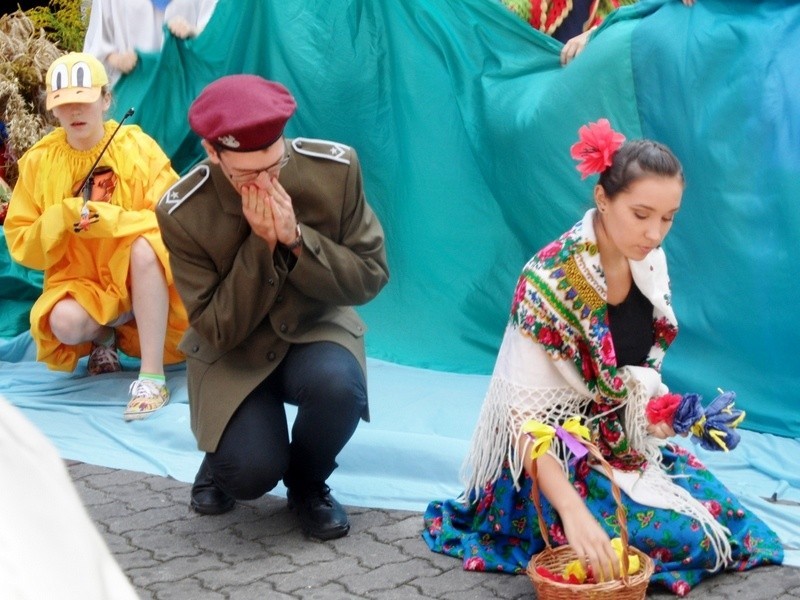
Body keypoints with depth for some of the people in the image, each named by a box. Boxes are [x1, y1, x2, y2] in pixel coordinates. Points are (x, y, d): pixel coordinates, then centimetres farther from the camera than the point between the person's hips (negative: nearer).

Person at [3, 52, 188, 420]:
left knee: (145, 246, -34)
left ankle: (152, 377, -31)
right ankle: (104, 338, 9)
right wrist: (62, 218, -21)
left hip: (138, 280, -1)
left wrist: (107, 218, -28)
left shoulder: (138, 147, -8)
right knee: (65, 323, -32)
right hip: (79, 284, 2)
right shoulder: (38, 161, -2)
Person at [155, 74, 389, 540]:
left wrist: (296, 239, -27)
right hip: (235, 354, -1)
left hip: (317, 331, 2)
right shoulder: (182, 213, -19)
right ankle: (225, 453, 16)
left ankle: (308, 482, 1)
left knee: (339, 384, -34)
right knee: (251, 474, -25)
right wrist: (260, 246, -28)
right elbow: (218, 330, -15)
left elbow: (371, 277, -11)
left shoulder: (337, 169, -17)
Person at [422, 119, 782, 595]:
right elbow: (525, 411, -30)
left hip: (629, 441, 7)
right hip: (559, 456, -7)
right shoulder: (550, 281, -27)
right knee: (691, 540, -20)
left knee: (735, 529, 0)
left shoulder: (652, 264, -5)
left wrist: (654, 402, -12)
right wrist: (573, 510, -42)